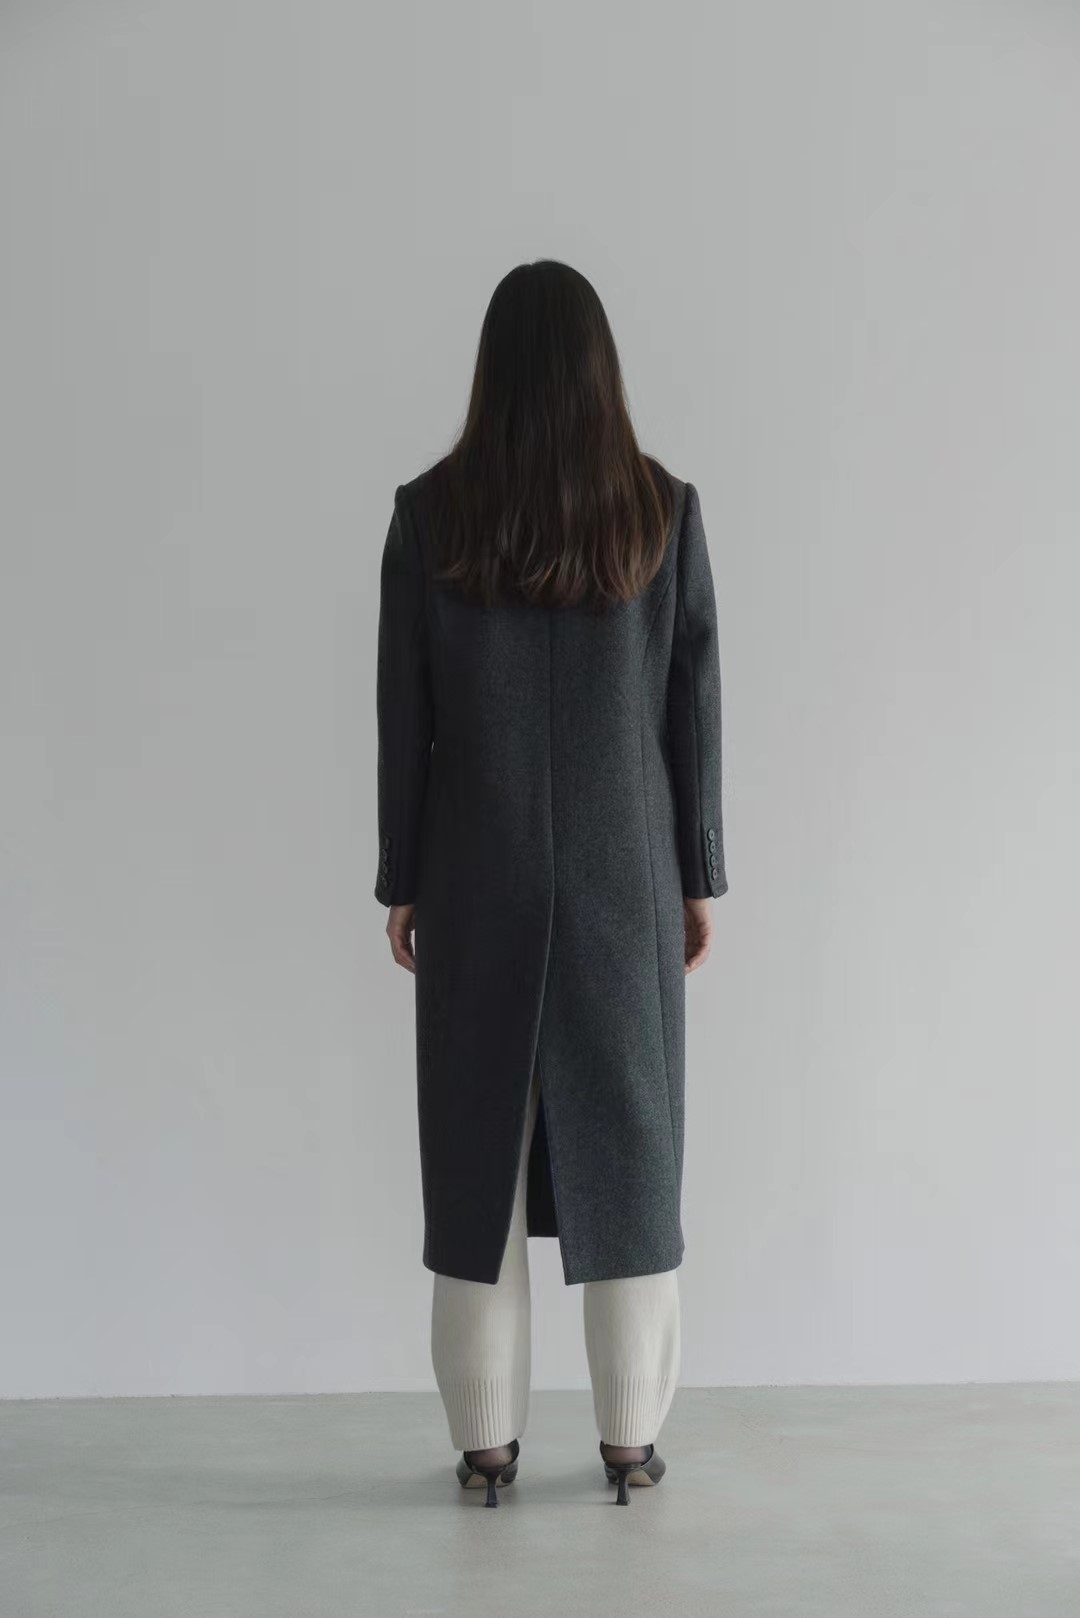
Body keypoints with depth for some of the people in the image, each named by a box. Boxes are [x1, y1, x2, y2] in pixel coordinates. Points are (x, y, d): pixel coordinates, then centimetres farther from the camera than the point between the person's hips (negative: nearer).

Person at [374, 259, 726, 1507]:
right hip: (623, 876, 0)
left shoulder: (429, 513, -5)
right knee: (626, 1140, 9)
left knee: (479, 1144, 8)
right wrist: (699, 875, 7)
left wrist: (402, 881, 6)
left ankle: (486, 1439, 15)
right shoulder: (663, 509, -4)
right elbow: (694, 705, -2)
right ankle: (629, 1438, 16)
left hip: (480, 877, 0)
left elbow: (403, 715, -3)